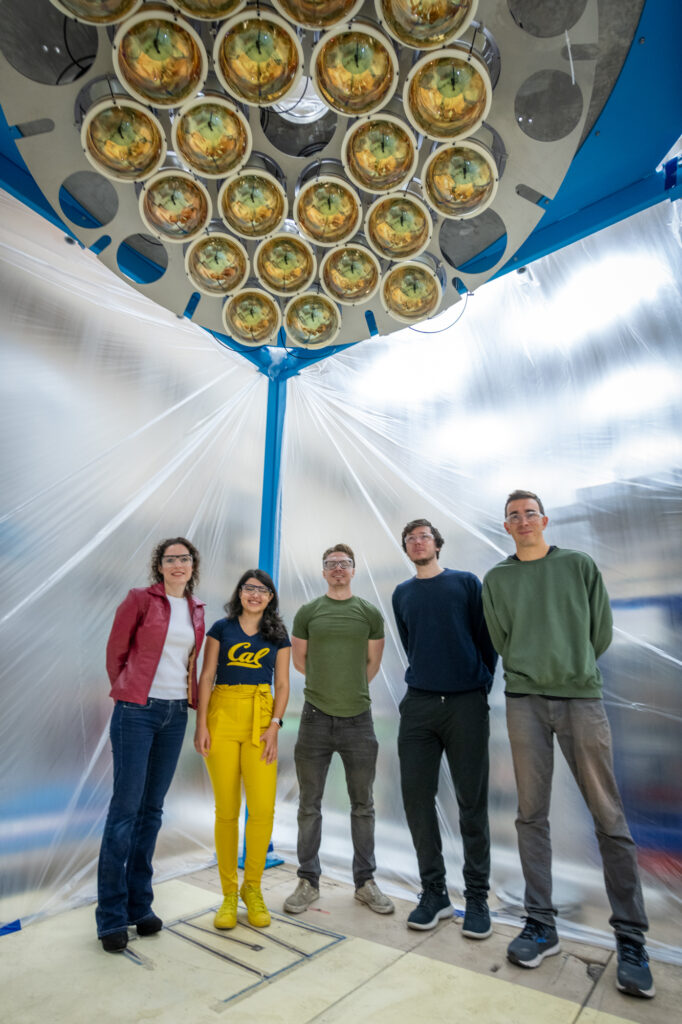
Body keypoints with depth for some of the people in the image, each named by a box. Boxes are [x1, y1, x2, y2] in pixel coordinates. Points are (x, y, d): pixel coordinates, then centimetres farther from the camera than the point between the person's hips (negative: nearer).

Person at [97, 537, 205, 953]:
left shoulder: (197, 610, 8)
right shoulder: (140, 599, -6)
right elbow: (116, 651, 1)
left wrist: (192, 702, 11)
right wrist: (128, 693, 7)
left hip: (176, 714, 5)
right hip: (137, 712, -5)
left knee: (153, 809, 13)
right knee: (126, 807, 0)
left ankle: (139, 904, 28)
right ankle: (111, 916, 17)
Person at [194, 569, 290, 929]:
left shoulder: (278, 635, 9)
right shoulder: (221, 628, 6)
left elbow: (282, 685, 7)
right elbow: (206, 677, 4)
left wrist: (275, 725, -4)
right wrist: (201, 723, -4)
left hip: (261, 719, 1)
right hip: (222, 715, -1)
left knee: (263, 808, -4)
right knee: (227, 810, 4)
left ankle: (252, 888, 21)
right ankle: (229, 894, 24)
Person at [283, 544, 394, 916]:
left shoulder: (370, 613, 1)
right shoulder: (308, 612, 0)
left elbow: (373, 662, 9)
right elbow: (299, 659, 9)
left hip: (358, 718, 1)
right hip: (315, 718, 0)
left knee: (363, 805, 14)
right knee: (309, 805, 12)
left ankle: (365, 881, 31)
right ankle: (308, 881, 29)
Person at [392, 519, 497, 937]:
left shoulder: (467, 583, 3)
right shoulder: (402, 594, 12)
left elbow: (487, 640, 4)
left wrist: (481, 687, 3)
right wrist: (427, 683, 13)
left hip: (467, 703, -3)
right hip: (419, 705, 3)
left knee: (473, 803, 5)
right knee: (417, 798, 5)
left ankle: (478, 898, 22)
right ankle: (434, 892, 22)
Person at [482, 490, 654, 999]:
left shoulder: (580, 565, 6)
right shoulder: (496, 580, 8)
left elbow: (601, 631, 9)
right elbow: (502, 642, 11)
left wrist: (572, 670, 13)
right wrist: (535, 673, 10)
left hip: (582, 697, -1)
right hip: (525, 700, 1)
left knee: (610, 818, 2)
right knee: (532, 816, 6)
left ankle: (631, 940, 17)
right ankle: (541, 925, 20)